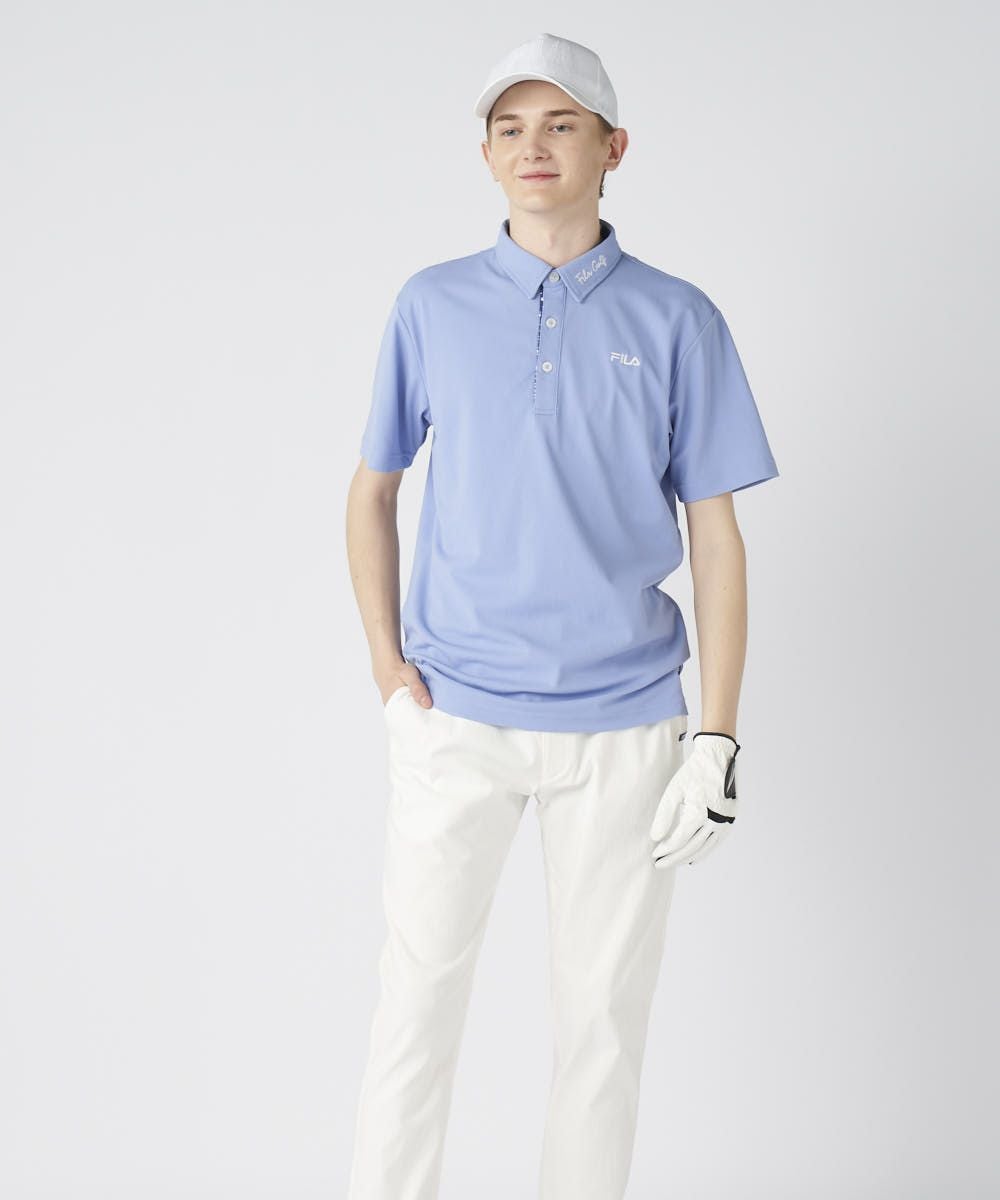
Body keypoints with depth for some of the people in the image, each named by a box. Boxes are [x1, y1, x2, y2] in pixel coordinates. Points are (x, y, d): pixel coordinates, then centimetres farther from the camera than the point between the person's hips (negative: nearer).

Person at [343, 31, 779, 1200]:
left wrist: (718, 740, -5)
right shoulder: (433, 306, 4)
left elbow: (714, 533, 1)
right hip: (453, 714, 1)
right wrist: (386, 663, -1)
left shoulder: (676, 321, 1)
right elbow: (372, 489, 12)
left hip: (621, 724, 0)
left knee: (603, 1011, 8)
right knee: (417, 994, 4)